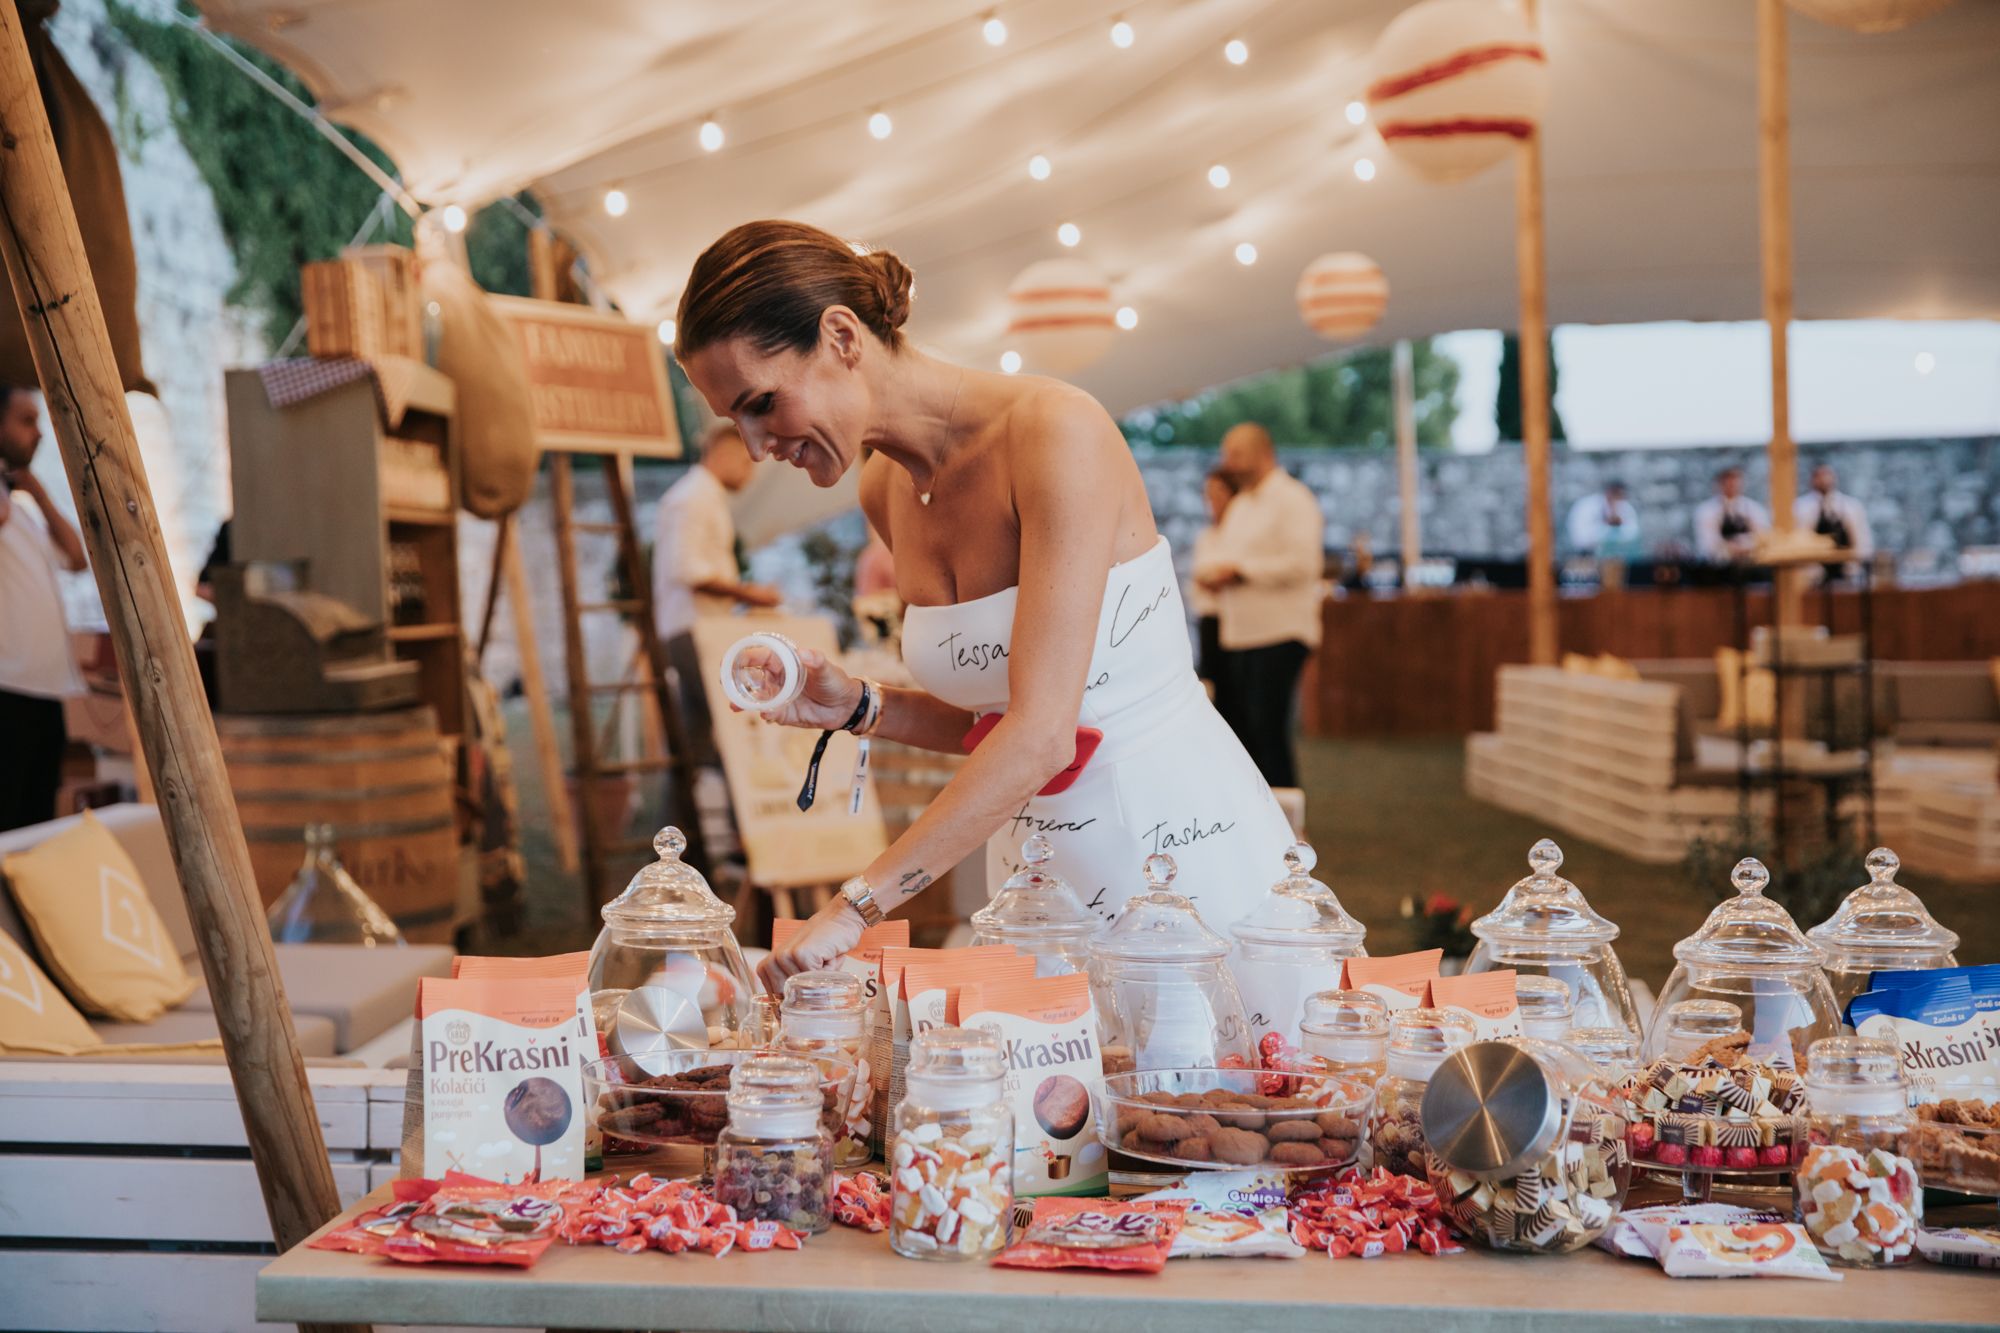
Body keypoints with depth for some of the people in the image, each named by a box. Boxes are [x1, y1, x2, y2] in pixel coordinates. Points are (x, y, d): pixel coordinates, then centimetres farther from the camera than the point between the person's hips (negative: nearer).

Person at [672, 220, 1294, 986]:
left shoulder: (1056, 432, -20)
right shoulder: (885, 490, 4)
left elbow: (1043, 731, -27)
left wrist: (855, 906, -29)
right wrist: (857, 708, -5)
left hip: (1184, 844, -6)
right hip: (1037, 872, 6)